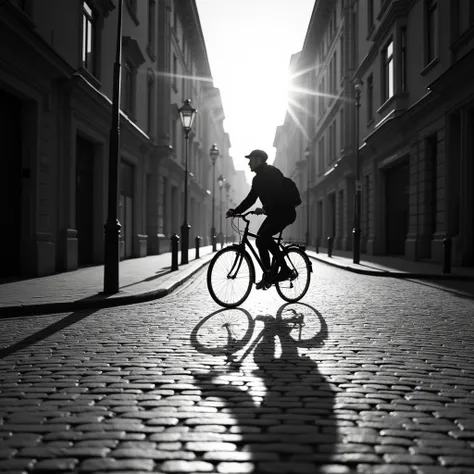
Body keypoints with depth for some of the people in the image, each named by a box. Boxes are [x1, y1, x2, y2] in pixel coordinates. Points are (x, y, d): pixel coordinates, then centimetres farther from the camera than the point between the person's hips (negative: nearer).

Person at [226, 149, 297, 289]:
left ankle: (284, 269, -16)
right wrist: (235, 211, 4)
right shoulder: (258, 178, 14)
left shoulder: (272, 173, -15)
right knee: (261, 240, 0)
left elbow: (276, 195, -29)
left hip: (284, 213, -9)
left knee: (263, 237, -24)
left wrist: (265, 209, -41)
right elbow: (250, 199, 13)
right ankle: (268, 275, 7)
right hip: (274, 213, 9)